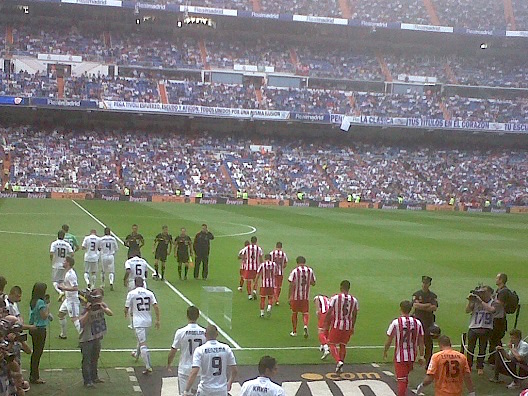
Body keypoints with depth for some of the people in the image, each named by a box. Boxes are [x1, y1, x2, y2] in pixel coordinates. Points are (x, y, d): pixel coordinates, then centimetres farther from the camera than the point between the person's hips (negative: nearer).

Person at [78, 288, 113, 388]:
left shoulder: (102, 305, -2)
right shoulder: (87, 308, -20)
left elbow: (111, 314, -15)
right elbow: (81, 322, -31)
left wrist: (102, 308, -27)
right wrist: (88, 311, -36)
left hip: (97, 337, 7)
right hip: (86, 338, -7)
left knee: (95, 358, 19)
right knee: (87, 359, -3)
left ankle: (94, 377, 34)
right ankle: (87, 381, 2)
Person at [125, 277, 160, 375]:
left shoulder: (131, 293, -6)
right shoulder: (149, 293, 3)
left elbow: (126, 308, 0)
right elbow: (156, 306, -4)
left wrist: (126, 314, 22)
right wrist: (157, 320, 0)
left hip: (138, 321, -5)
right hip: (148, 321, 5)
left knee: (143, 344, -9)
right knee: (141, 339, 30)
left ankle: (148, 366, -15)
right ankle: (137, 354, 55)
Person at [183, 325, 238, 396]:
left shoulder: (200, 350, -10)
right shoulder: (226, 348, 0)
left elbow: (194, 372, -18)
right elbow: (235, 371, 4)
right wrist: (229, 383, 22)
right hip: (222, 390, 2)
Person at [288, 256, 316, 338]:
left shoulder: (294, 271, -10)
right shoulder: (310, 271, 0)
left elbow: (291, 285, -12)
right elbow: (313, 283, 8)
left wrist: (289, 297, -8)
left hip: (295, 296, -2)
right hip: (306, 296, 2)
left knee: (294, 313, 13)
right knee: (305, 313, 9)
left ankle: (294, 331, 23)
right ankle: (305, 326, -19)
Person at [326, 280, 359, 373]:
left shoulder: (335, 298, -11)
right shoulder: (354, 300, 0)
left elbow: (329, 313, -10)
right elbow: (354, 315, 8)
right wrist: (352, 327, 20)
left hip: (337, 325, -4)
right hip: (348, 326, 4)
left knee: (332, 344, 9)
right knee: (343, 345, 17)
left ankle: (338, 361, -12)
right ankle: (340, 367, 19)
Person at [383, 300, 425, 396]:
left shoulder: (396, 322, -13)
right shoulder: (417, 323, -3)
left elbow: (389, 340, -7)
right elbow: (421, 342, 2)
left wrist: (385, 352, 9)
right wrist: (421, 356, 10)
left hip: (400, 356, -4)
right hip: (412, 356, 4)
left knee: (401, 380, 1)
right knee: (405, 378, 25)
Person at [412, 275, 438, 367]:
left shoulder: (433, 296, 7)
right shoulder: (416, 294, 4)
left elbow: (434, 308, -8)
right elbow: (415, 305, -12)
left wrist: (421, 306, -10)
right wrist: (428, 305, -9)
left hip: (429, 322, 1)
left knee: (428, 343, 2)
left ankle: (428, 363, 12)